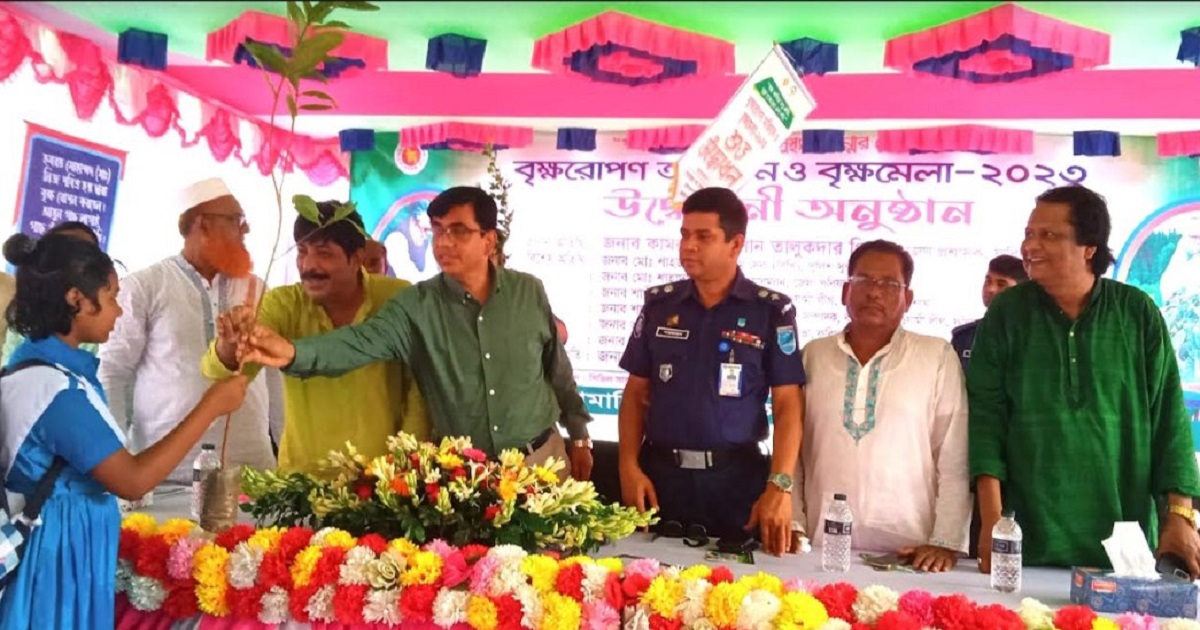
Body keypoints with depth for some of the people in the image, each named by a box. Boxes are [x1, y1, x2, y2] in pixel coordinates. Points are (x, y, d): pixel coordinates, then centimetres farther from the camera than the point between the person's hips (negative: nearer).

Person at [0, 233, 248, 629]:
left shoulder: (33, 365, 6)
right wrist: (211, 406, -20)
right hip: (63, 556, -9)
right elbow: (133, 480, -24)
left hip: (66, 546, 10)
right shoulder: (52, 386, -23)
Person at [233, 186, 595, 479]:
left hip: (540, 459, 1)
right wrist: (293, 352, -43)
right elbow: (361, 342, -25)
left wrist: (579, 435, 11)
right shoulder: (416, 306, -10)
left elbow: (557, 368, 6)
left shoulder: (529, 292, -4)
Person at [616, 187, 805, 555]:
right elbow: (636, 393, 8)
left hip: (738, 478, -2)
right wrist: (629, 466, -3)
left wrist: (780, 485, -15)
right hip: (660, 473, 2)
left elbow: (788, 405, -5)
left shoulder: (771, 310, -2)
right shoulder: (659, 303, 6)